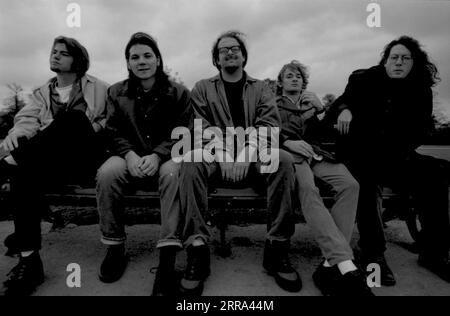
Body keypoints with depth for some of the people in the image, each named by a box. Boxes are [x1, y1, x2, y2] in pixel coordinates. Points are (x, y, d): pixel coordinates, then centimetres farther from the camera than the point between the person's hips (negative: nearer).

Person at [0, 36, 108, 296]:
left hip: (85, 158, -3)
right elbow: (27, 121, 7)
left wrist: (86, 131, -11)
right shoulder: (41, 93, 24)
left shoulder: (98, 88, 15)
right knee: (24, 174, -32)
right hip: (49, 160, 3)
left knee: (74, 117, -32)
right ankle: (29, 260, -29)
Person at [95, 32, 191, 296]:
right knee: (107, 172, -30)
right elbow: (114, 132, 5)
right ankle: (115, 248, -12)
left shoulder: (178, 93, 4)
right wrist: (130, 154, -17)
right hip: (130, 158, 2)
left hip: (165, 158, -2)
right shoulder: (116, 93, 12)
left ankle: (168, 258, -35)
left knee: (173, 172, -37)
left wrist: (157, 156, -22)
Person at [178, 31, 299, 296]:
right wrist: (221, 154, -19)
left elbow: (269, 125, -1)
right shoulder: (202, 88, 13)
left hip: (252, 160, 1)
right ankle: (197, 249, -32)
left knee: (283, 159, -29)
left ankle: (278, 248, -23)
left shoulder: (261, 88, 14)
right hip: (216, 157, 0)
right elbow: (201, 128, 0)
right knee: (192, 160, -32)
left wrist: (247, 153, -20)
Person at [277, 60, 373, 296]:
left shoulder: (311, 104, 31)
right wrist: (288, 142, -15)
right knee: (308, 189, -38)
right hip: (290, 154, -3)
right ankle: (347, 267, -48)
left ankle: (331, 264, -36)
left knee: (350, 184, -30)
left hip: (317, 154, 4)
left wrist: (320, 109, 2)